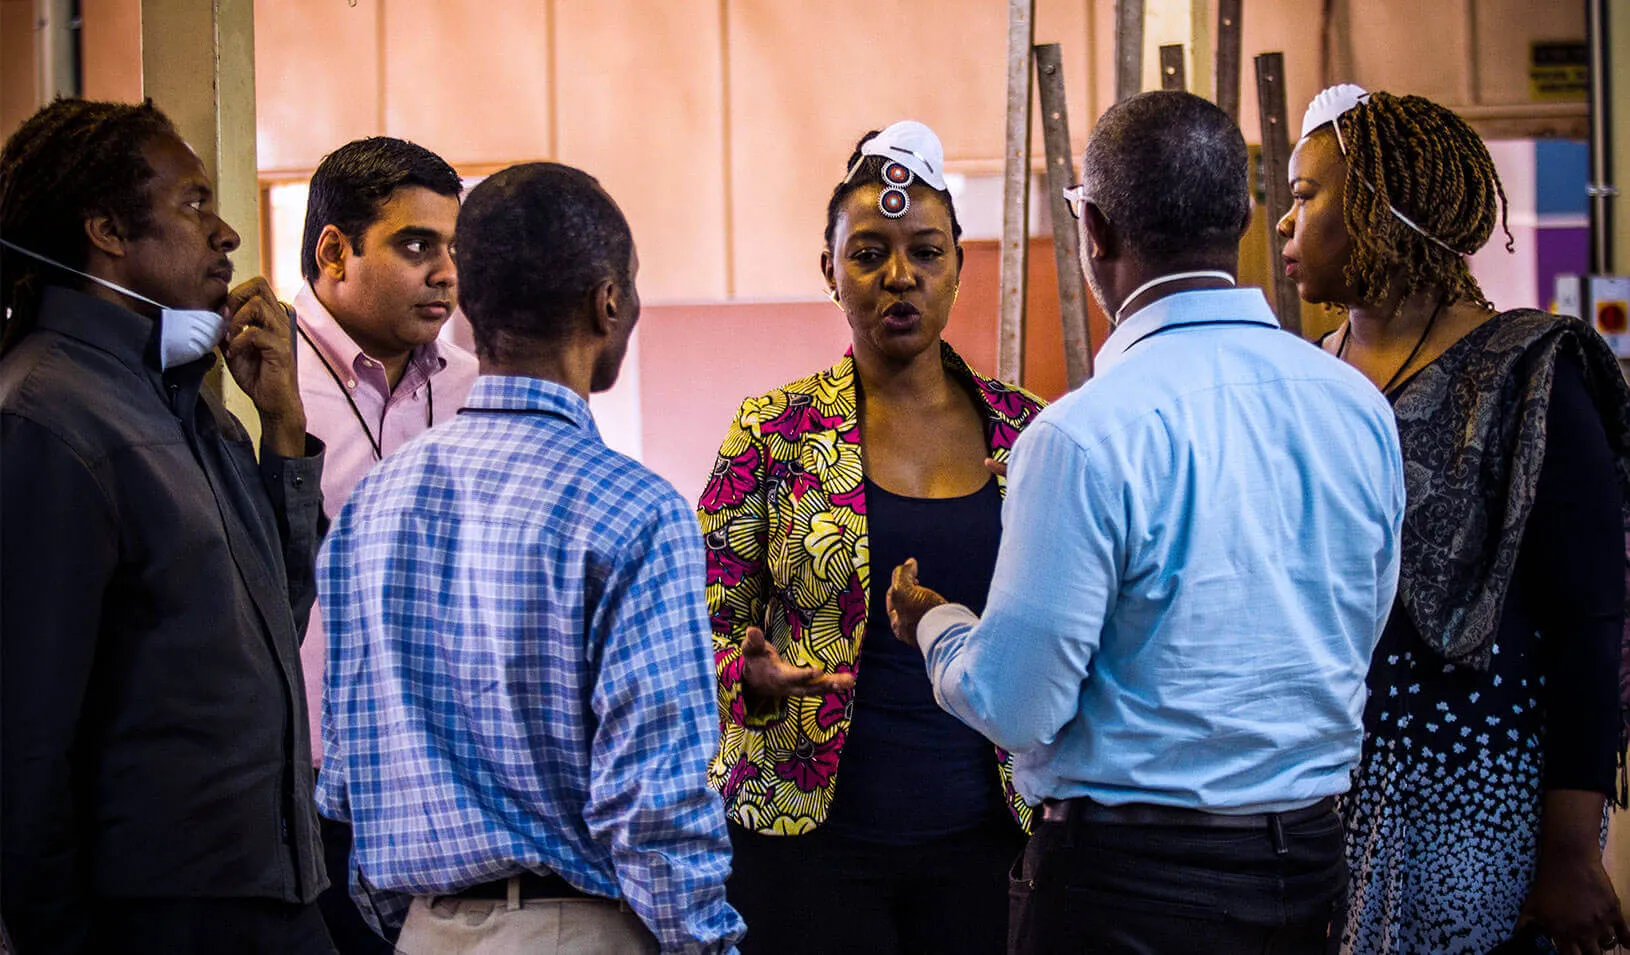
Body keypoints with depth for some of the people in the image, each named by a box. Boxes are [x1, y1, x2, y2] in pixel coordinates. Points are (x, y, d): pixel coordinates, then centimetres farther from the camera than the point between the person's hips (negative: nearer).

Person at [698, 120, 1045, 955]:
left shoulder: (1022, 431, 6)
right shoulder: (775, 433, -1)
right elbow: (702, 626, 1)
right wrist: (752, 677, -21)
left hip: (977, 836, 2)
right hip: (813, 831, -2)